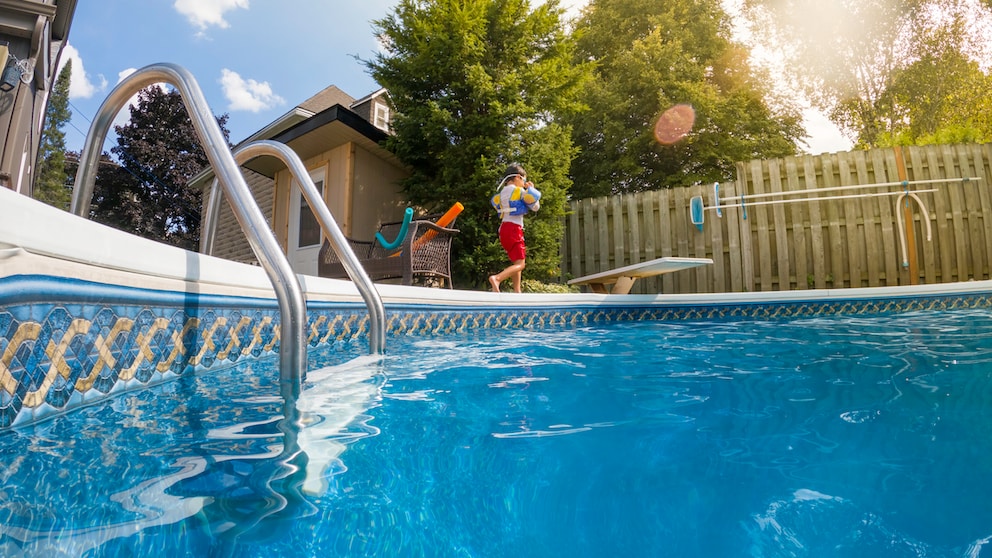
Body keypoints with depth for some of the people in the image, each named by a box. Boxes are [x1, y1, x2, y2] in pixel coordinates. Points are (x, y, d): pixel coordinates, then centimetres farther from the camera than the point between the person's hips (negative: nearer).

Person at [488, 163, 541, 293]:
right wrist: (531, 189, 12)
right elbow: (535, 207, 0)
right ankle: (497, 278, -32)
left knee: (516, 261, 18)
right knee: (520, 264, -10)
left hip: (504, 228, 8)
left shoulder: (502, 192, 13)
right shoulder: (520, 191, -5)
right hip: (514, 229, -8)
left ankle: (517, 291, 15)